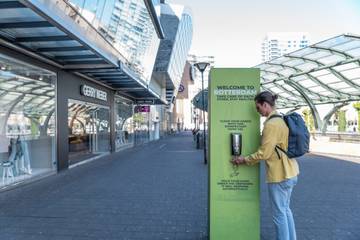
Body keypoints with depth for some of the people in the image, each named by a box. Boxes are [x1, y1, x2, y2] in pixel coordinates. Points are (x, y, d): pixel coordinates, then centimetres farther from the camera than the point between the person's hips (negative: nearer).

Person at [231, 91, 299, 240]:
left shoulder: (271, 124, -20)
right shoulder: (281, 120, 9)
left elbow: (264, 153, -20)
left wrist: (244, 160, -7)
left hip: (279, 175, -10)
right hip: (289, 172, 10)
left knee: (279, 213, 5)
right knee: (285, 209, 22)